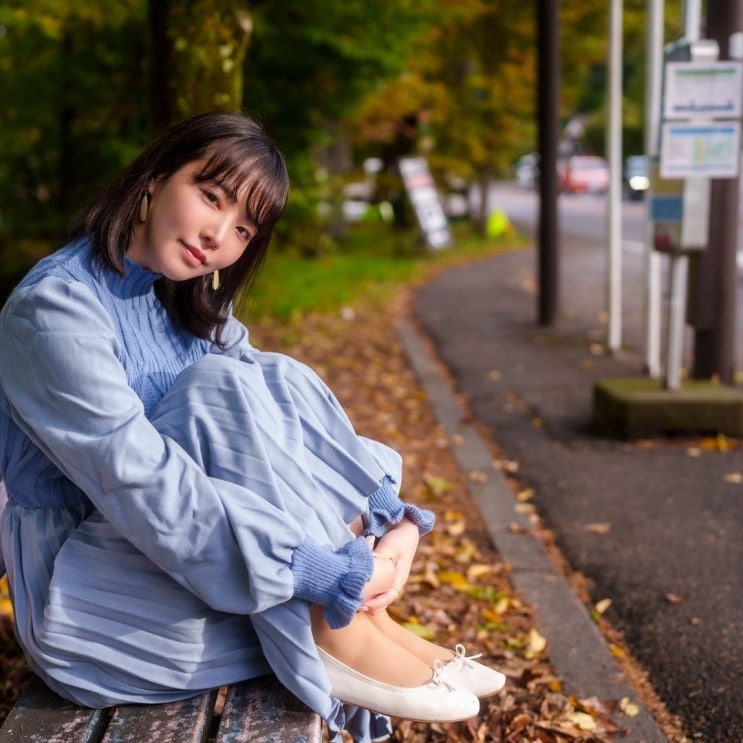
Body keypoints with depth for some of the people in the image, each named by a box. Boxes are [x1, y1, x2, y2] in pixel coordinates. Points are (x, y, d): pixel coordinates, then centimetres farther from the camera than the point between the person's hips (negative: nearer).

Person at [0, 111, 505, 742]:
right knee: (222, 383, -25)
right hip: (90, 590, -7)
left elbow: (288, 427, 0)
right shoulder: (55, 306, -19)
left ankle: (362, 619, -14)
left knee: (281, 380, -10)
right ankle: (336, 637, -20)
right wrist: (332, 572, -29)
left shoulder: (189, 305, 7)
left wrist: (396, 520, -16)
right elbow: (147, 490, -29)